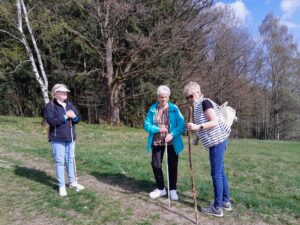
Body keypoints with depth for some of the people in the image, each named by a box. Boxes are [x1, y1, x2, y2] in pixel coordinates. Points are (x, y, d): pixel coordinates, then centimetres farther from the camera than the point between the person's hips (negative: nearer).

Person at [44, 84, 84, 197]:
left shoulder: (70, 104, 10)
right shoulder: (50, 106, -7)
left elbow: (78, 118, 9)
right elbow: (51, 121, -19)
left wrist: (74, 116, -13)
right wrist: (65, 117, -22)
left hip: (70, 137, 6)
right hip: (57, 139, -5)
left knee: (70, 159, 15)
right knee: (60, 161, 0)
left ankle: (72, 181, 29)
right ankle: (61, 186, 13)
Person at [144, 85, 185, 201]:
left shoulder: (174, 108, -8)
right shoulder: (152, 109, -3)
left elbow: (181, 124, -13)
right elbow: (146, 125, -4)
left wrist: (172, 134, -28)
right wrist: (158, 129, -21)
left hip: (172, 143, -2)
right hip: (156, 142, 2)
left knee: (172, 166, 8)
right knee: (156, 165, 8)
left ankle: (173, 190, 27)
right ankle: (160, 188, 30)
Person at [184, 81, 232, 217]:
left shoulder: (205, 102, -11)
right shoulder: (199, 105, 18)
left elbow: (215, 122, -20)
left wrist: (198, 127, -27)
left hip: (217, 141, -10)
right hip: (217, 141, 10)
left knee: (216, 174, -5)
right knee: (220, 172, 16)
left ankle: (217, 208, 3)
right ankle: (226, 202, 27)